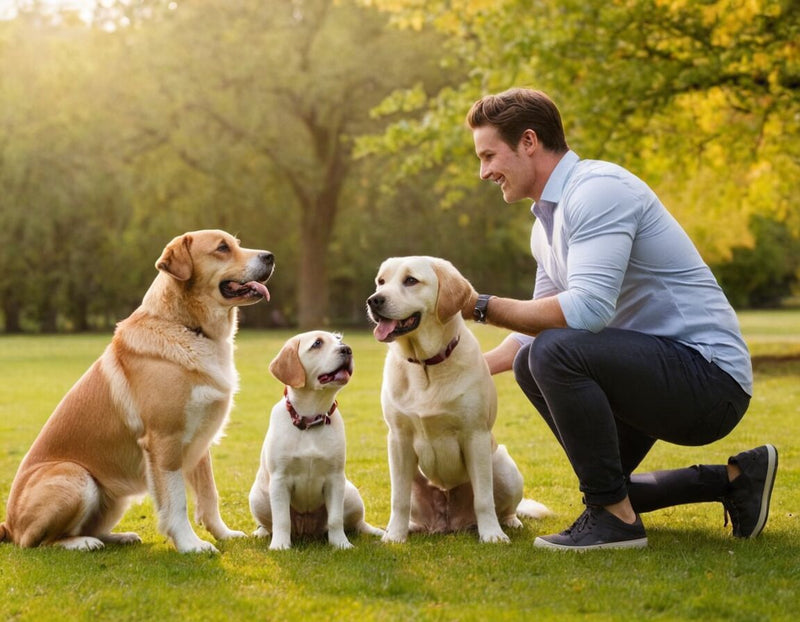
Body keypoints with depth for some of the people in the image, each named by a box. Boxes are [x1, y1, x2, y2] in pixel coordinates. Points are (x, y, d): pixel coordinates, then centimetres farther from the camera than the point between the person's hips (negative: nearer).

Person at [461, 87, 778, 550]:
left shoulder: (598, 189, -18)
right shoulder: (547, 222, 13)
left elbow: (586, 310, -29)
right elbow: (543, 325, 20)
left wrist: (480, 306, -23)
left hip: (708, 372, -11)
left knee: (555, 352, -29)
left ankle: (614, 517, -14)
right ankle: (733, 480, 16)